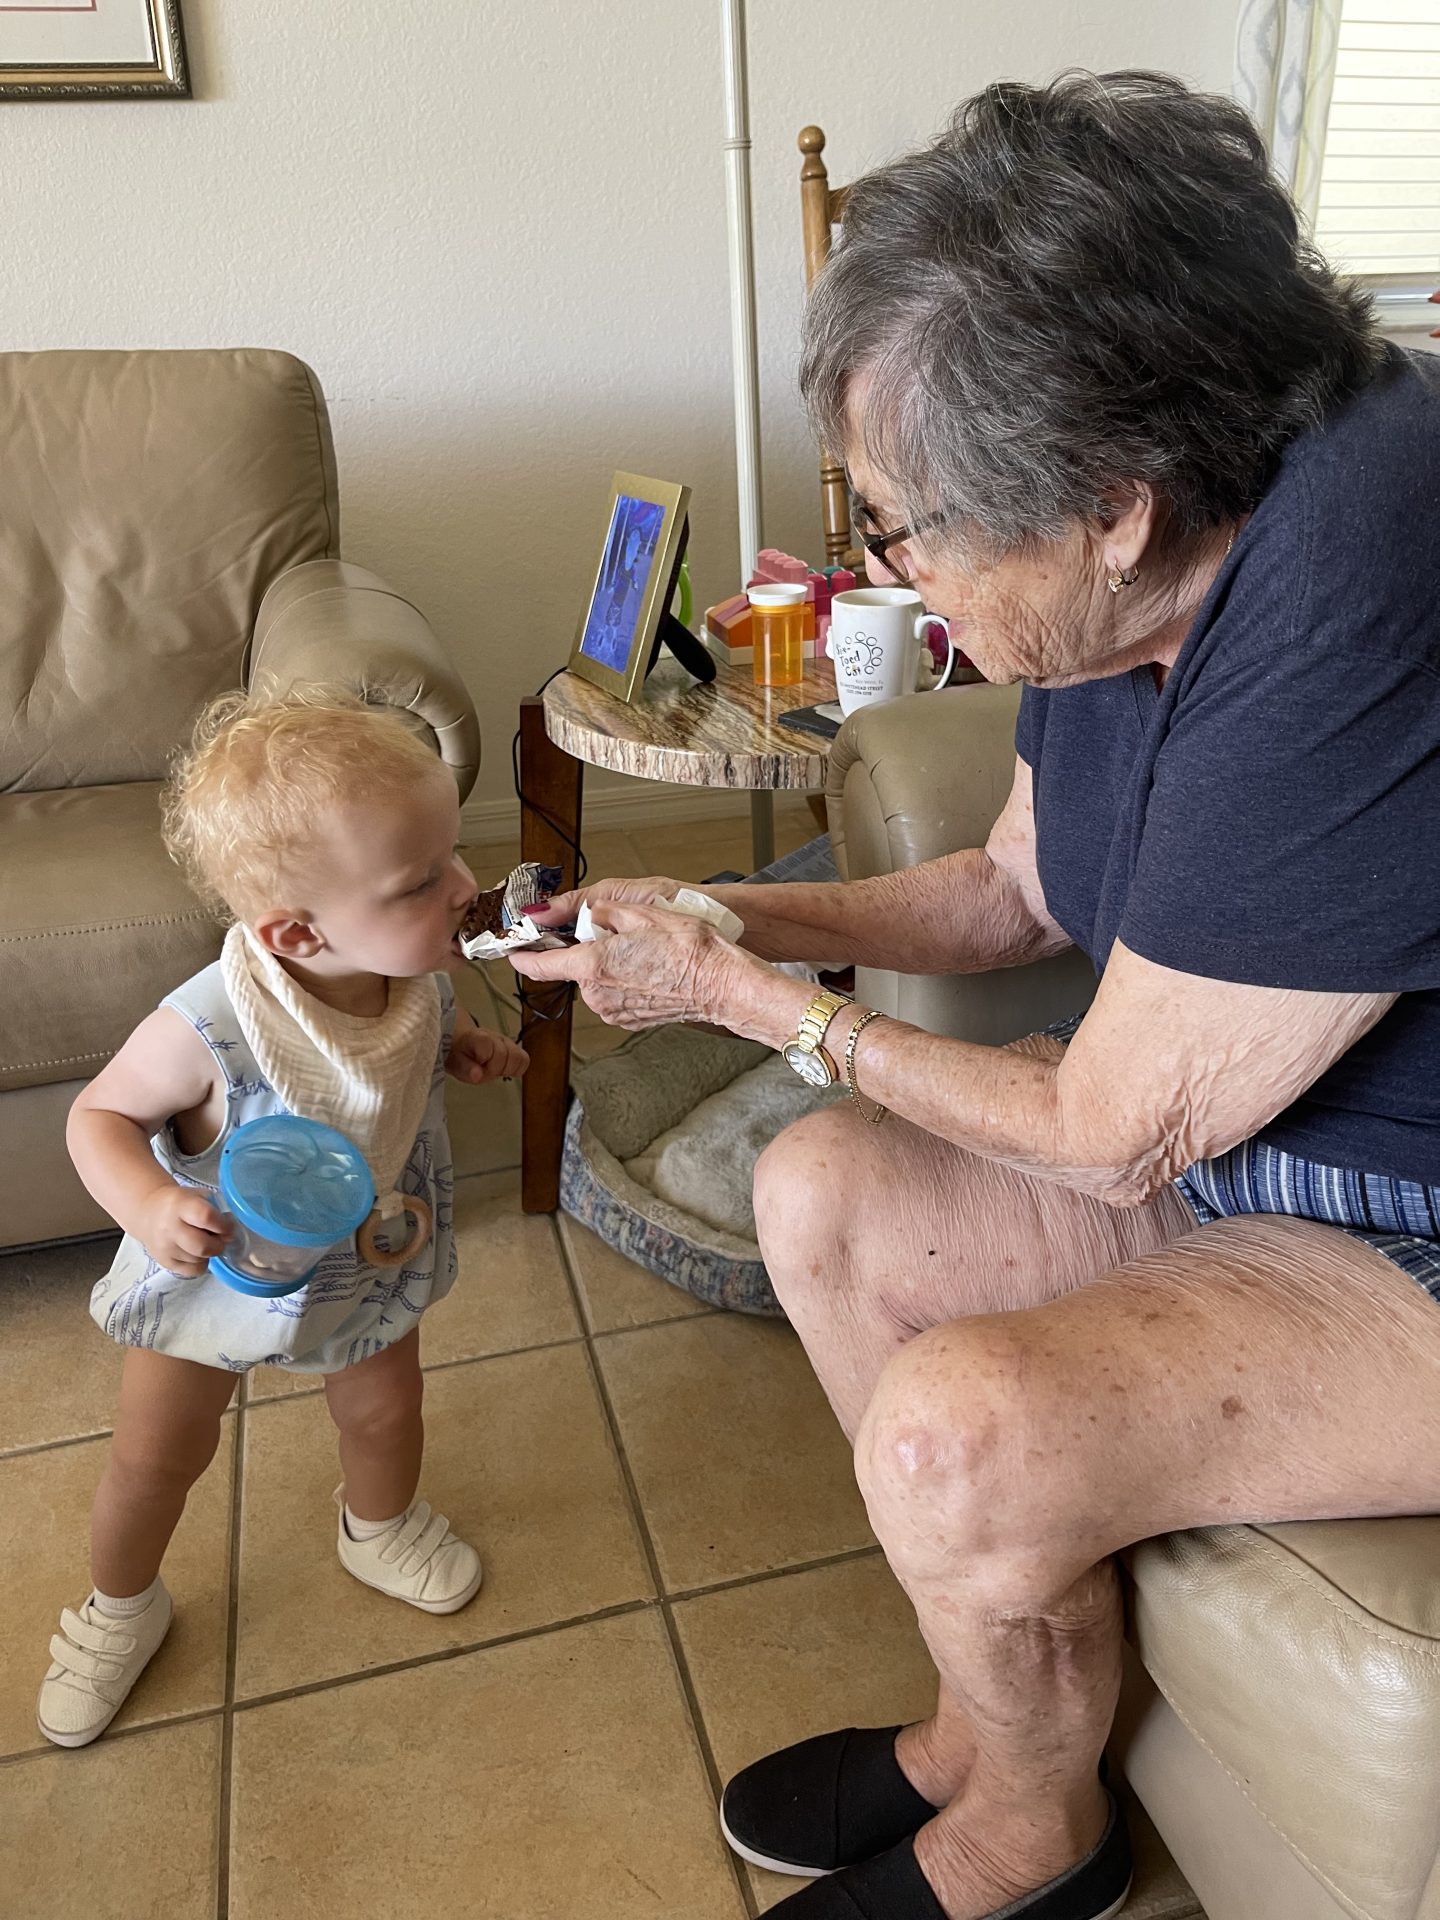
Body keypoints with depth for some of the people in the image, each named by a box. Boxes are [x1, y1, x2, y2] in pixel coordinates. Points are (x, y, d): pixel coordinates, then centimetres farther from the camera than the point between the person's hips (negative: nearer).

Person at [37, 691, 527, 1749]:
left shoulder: (425, 974, -25)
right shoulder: (211, 1026, -41)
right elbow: (100, 1115, -22)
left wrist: (466, 1046, -19)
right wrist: (148, 1205, -40)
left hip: (374, 1266, 4)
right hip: (214, 1269, -3)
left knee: (385, 1408, 24)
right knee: (157, 1455, 18)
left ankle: (382, 1528, 60)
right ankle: (121, 1606, 51)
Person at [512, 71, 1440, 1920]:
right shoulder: (1143, 567, -5)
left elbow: (1111, 1135, -24)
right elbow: (1013, 884, 11)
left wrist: (740, 994, -14)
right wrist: (743, 915, 0)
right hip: (1243, 1115, 8)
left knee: (957, 1430, -25)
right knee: (821, 1195, 1)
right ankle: (1012, 1712, 17)